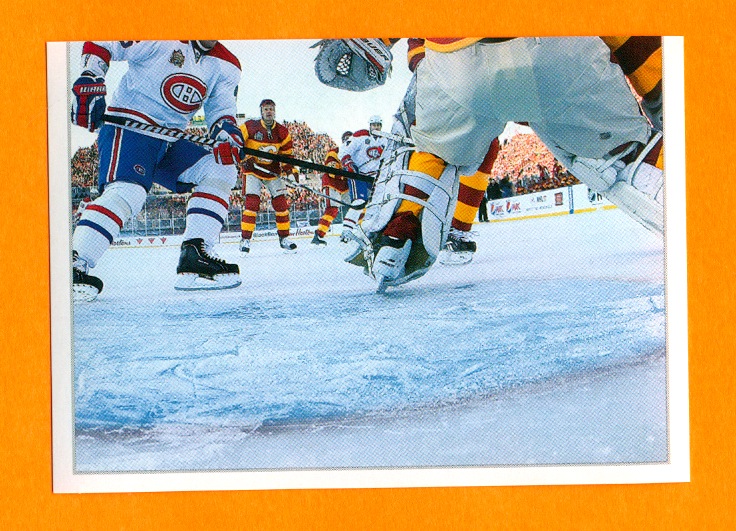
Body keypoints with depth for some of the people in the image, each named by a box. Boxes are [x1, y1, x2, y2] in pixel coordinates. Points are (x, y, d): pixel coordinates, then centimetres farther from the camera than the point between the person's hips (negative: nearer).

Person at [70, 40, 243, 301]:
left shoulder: (226, 66, 9)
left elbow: (221, 109, 7)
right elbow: (101, 42, -7)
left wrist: (227, 130, -17)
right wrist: (90, 79, -22)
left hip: (169, 141, 7)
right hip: (128, 126, -7)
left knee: (220, 172, -5)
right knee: (128, 191, -28)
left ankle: (194, 260, -8)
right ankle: (73, 267, -31)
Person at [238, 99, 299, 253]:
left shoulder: (282, 132, -1)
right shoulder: (250, 127, -11)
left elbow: (287, 154, 6)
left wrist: (291, 170, -8)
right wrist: (245, 158, -20)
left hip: (273, 170, 4)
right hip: (253, 170, -4)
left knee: (281, 203, -1)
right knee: (252, 202, -16)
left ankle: (284, 238, 12)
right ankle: (245, 239, -11)